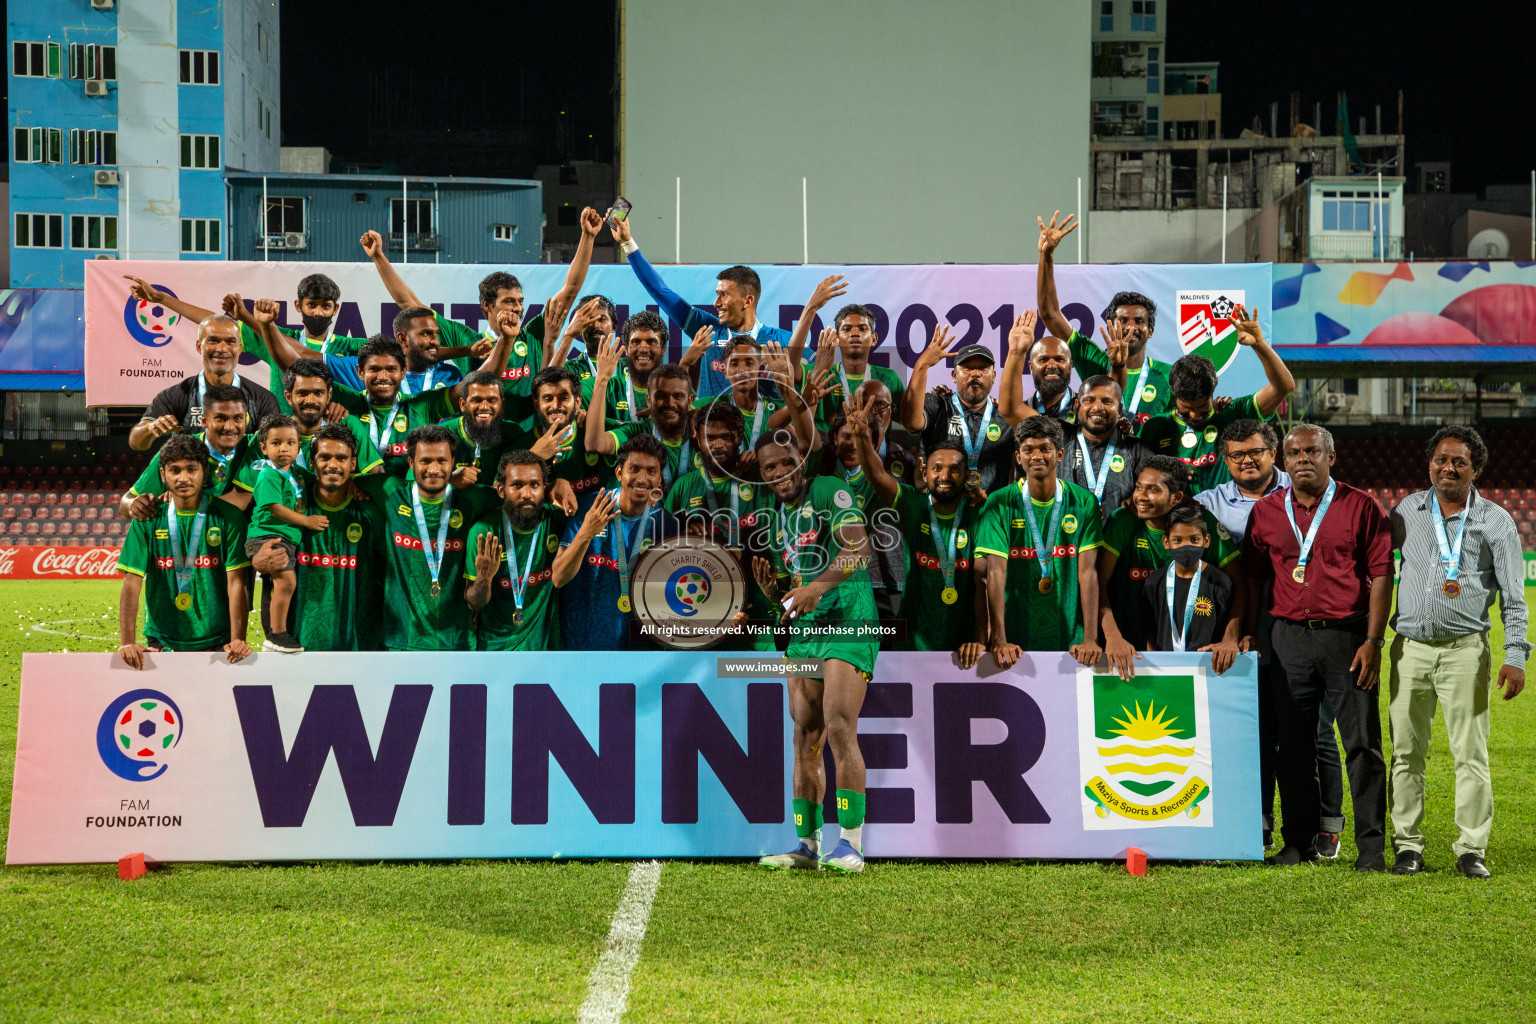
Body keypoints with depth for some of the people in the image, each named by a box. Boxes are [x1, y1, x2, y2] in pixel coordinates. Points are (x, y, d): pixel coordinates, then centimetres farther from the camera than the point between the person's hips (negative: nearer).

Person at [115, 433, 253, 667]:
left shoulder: (227, 516, -1)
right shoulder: (148, 519, 2)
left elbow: (236, 582, -7)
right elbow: (132, 582, -3)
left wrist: (237, 640, -18)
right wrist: (127, 643, -14)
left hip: (215, 641, -1)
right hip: (161, 642, 1)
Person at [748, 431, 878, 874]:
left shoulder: (830, 491, -4)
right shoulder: (777, 522, 18)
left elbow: (859, 547, -20)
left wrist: (817, 585, -32)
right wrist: (768, 587, 0)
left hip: (848, 621, -7)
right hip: (804, 630, 7)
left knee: (839, 729, -16)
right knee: (806, 737, 5)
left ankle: (850, 844, -14)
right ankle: (807, 844, 10)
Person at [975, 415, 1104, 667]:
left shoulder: (1083, 503, 3)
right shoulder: (1000, 504, -1)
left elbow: (1088, 571, -3)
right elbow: (996, 572, -8)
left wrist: (1090, 638, -13)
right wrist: (999, 641, -18)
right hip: (1016, 637, -1)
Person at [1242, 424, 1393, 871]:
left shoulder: (1361, 507, 1)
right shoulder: (1266, 511, 9)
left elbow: (1381, 576, -2)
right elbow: (1253, 578, 15)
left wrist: (1374, 640, -9)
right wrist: (1248, 634, 8)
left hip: (1347, 634, -3)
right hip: (1290, 637, 3)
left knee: (1363, 742, -3)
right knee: (1294, 744, 6)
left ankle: (1371, 846, 3)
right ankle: (1298, 842, 15)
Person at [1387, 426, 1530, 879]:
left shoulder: (1495, 521, 3)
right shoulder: (1407, 511, 10)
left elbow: (1513, 596, 2)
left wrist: (1515, 655, -6)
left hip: (1465, 649, -2)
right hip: (1410, 646, 2)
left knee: (1470, 753, -3)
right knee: (1406, 752, 3)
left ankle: (1471, 849, 4)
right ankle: (1407, 846, 10)